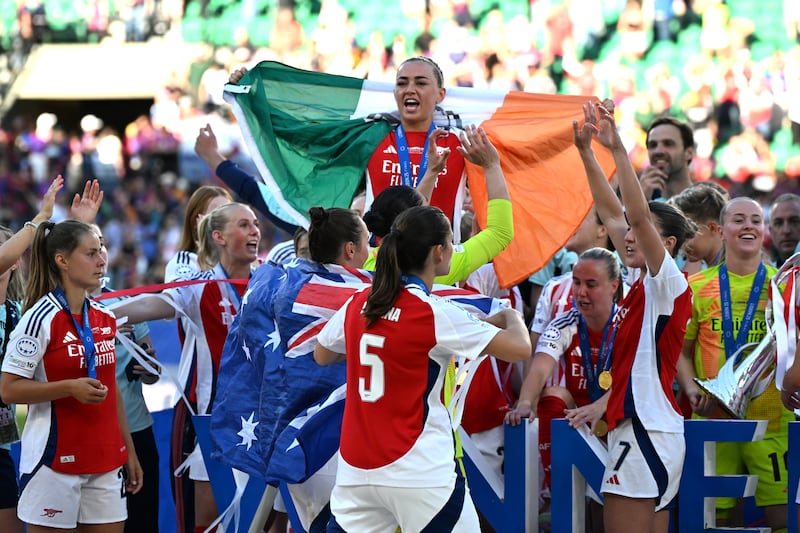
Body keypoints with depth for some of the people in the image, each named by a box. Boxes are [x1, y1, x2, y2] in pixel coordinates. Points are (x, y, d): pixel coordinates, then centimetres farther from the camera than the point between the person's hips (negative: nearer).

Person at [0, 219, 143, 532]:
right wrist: (70, 387, -23)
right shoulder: (41, 319, -11)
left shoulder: (105, 318, 10)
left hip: (106, 463, 6)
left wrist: (129, 452, 16)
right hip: (55, 462, -6)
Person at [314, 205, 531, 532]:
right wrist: (512, 318, 13)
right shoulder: (433, 315, -12)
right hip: (420, 474, -6)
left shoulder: (358, 305, 5)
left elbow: (321, 355, 23)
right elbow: (520, 349, -8)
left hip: (355, 470, 6)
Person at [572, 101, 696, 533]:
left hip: (646, 432, -9)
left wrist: (617, 149, -24)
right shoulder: (643, 287, 14)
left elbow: (638, 215, -21)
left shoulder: (668, 283, -8)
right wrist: (586, 151, 16)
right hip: (648, 431, 9)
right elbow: (612, 213, 19)